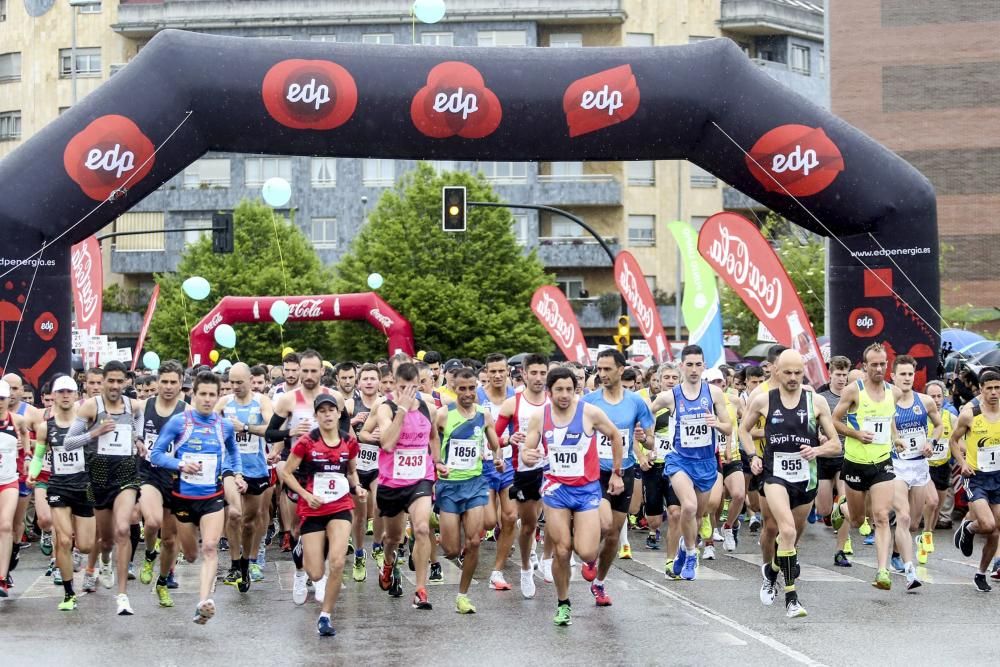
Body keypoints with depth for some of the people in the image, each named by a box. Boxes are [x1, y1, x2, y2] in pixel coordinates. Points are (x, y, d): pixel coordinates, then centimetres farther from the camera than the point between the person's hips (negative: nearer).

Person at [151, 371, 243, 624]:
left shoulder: (224, 426, 2)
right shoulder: (178, 422, -6)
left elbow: (233, 451, 23)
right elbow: (156, 454, -6)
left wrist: (237, 474, 8)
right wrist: (181, 465, -22)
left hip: (213, 496, 0)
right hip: (184, 496, 0)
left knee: (210, 548, -19)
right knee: (190, 554, 12)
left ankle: (204, 601, -28)